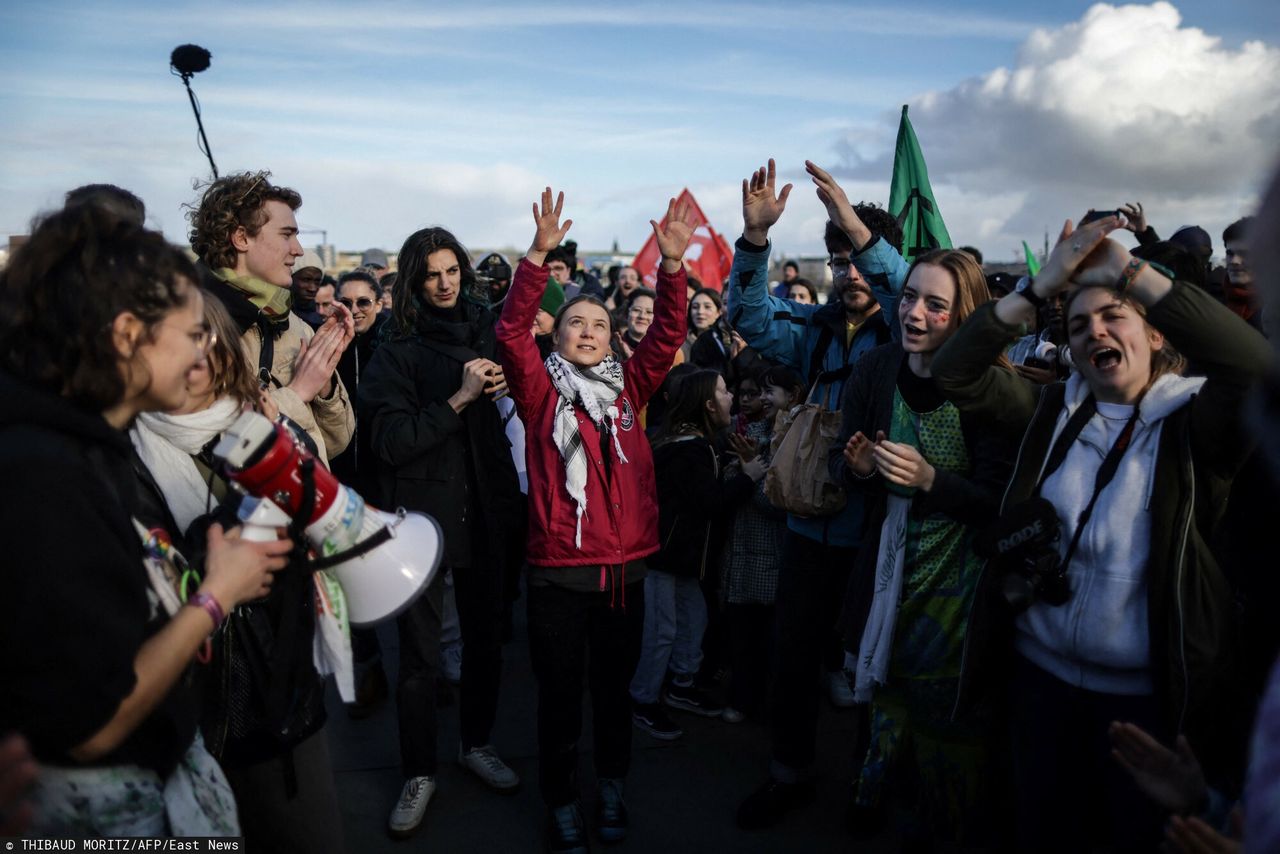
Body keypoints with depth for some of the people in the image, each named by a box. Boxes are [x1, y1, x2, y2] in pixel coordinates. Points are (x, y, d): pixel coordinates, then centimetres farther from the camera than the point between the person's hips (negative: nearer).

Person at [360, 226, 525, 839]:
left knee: (485, 635, 15)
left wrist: (501, 388, -3)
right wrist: (459, 398, -21)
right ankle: (418, 772, 22)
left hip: (483, 509, 4)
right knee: (419, 655, 3)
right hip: (422, 513, -4)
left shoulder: (483, 331, 5)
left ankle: (476, 743, 36)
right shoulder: (398, 350, -6)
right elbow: (389, 440, -16)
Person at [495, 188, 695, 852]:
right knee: (560, 691, 11)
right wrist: (540, 254, -25)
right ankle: (560, 798, 30)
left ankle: (611, 782, 39)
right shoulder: (541, 390, -2)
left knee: (614, 683, 18)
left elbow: (667, 334, -4)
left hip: (625, 565, 3)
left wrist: (672, 262, -16)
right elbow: (511, 330, -16)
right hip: (557, 568, -3)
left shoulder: (628, 388, 6)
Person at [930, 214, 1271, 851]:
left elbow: (1255, 364, -28)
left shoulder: (1192, 422, -7)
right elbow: (955, 373, -8)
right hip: (1042, 672, 3)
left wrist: (1132, 270, -24)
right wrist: (1047, 280, -15)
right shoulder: (1052, 412, 2)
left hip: (1150, 693, -3)